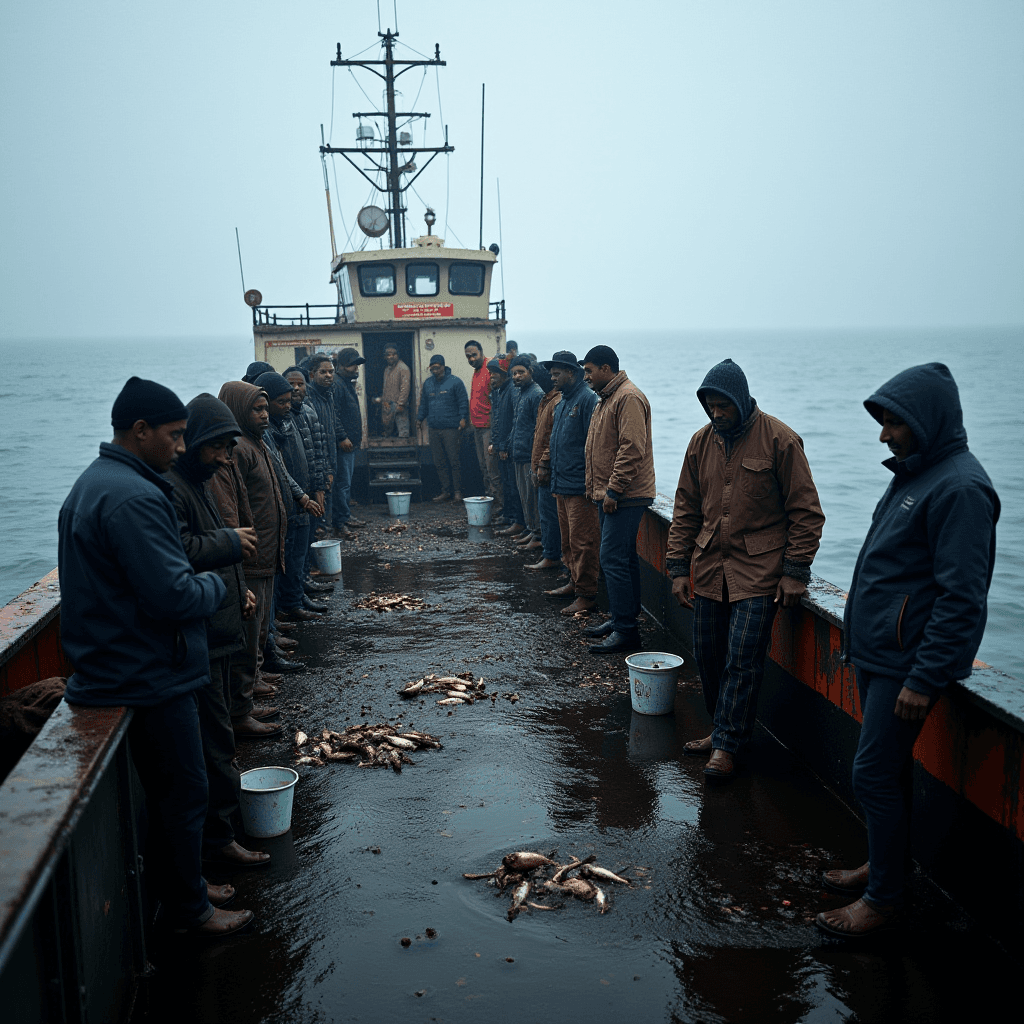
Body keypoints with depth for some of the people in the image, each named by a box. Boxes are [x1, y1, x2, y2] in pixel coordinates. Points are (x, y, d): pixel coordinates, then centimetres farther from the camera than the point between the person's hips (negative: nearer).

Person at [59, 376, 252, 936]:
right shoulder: (134, 497, -25)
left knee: (163, 786, 23)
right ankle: (190, 910, 22)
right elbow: (174, 596, -29)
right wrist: (216, 583, -9)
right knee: (184, 791, 6)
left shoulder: (92, 483, 11)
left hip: (114, 672, 10)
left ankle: (179, 881, 38)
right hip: (151, 676, -10)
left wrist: (199, 581, 7)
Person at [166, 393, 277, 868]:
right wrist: (230, 541, -17)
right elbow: (179, 552, -29)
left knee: (216, 726, 18)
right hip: (195, 636, -11)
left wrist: (239, 588, 15)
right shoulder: (168, 486, -18)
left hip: (218, 628, 11)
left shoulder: (197, 482, 16)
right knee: (214, 735, -4)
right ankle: (217, 834, 6)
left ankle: (222, 808, 31)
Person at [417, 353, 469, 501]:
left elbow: (463, 401, -4)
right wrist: (420, 418, 14)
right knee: (439, 462, 6)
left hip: (451, 428, -5)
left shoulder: (455, 382, -2)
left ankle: (457, 491, 3)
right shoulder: (427, 383, 15)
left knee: (454, 460, -4)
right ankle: (446, 491, 13)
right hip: (434, 428, 5)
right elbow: (424, 403, 22)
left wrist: (463, 418, -14)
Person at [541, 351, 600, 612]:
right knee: (568, 539, 18)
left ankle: (586, 595, 3)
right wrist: (550, 469, 22)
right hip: (562, 483, 10)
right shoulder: (562, 402, 16)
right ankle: (574, 582, 31)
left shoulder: (587, 399, -14)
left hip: (580, 487, -10)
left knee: (582, 541, -4)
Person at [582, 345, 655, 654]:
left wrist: (613, 490, -22)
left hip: (624, 497, -11)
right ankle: (622, 619, 25)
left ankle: (626, 631, -7)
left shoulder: (628, 398, -16)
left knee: (613, 560, -11)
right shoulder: (606, 399, 18)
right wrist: (599, 490, 19)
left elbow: (632, 449, -23)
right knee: (623, 559, 16)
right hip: (609, 496, 11)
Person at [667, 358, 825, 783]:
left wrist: (794, 573, -11)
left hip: (759, 570, -5)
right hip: (709, 567, 5)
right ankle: (725, 728, 26)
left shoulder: (779, 440, -8)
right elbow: (685, 509, 12)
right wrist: (679, 567, 6)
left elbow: (806, 513, -6)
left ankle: (726, 746, 3)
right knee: (707, 654, 8)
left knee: (743, 658, -7)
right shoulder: (701, 442, 6)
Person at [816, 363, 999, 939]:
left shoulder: (959, 487, -20)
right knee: (887, 770, 18)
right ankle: (885, 864, 33)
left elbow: (962, 599, -23)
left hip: (908, 664, -9)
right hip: (878, 654, 9)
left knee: (876, 775, -3)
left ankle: (884, 899, 10)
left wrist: (923, 679, -22)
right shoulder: (915, 473, 12)